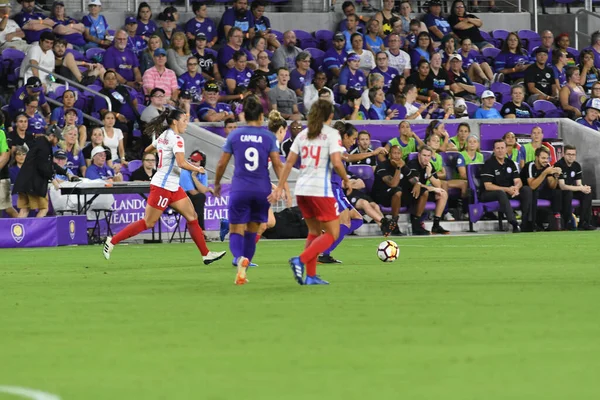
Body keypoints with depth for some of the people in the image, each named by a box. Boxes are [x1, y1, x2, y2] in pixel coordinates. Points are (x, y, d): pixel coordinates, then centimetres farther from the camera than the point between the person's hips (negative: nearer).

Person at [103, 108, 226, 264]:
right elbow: (181, 163, -26)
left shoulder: (163, 136, 11)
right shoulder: (176, 139, -16)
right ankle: (112, 241, 2)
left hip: (172, 187, 10)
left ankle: (206, 254, 8)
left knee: (192, 217, 7)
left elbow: (147, 150, 25)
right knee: (148, 223, -5)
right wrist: (197, 169, -11)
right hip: (163, 186, -10)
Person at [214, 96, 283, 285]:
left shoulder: (234, 135, 1)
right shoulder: (268, 136, 1)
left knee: (236, 232, 2)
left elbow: (222, 164, 4)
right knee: (252, 232, 15)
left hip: (239, 190, -1)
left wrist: (217, 183, 19)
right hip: (262, 190, 1)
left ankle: (240, 259, -30)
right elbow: (277, 164, -5)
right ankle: (242, 272, 15)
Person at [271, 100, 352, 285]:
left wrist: (279, 187, 12)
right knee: (332, 233, 1)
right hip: (320, 190, -7)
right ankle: (301, 260, -18)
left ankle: (311, 276, 11)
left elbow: (289, 163, 9)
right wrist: (346, 180, 0)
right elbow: (336, 162, -16)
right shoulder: (331, 134, -5)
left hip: (302, 189, 7)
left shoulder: (303, 134, 12)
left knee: (314, 232, 18)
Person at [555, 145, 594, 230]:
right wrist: (580, 188, -31)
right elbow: (562, 186, -27)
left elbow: (579, 184, 0)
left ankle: (584, 223, -13)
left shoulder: (577, 166, 2)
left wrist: (584, 188, -26)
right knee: (568, 193, -37)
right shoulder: (559, 165, -21)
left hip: (572, 190, 7)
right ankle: (566, 224, -29)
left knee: (587, 193, -15)